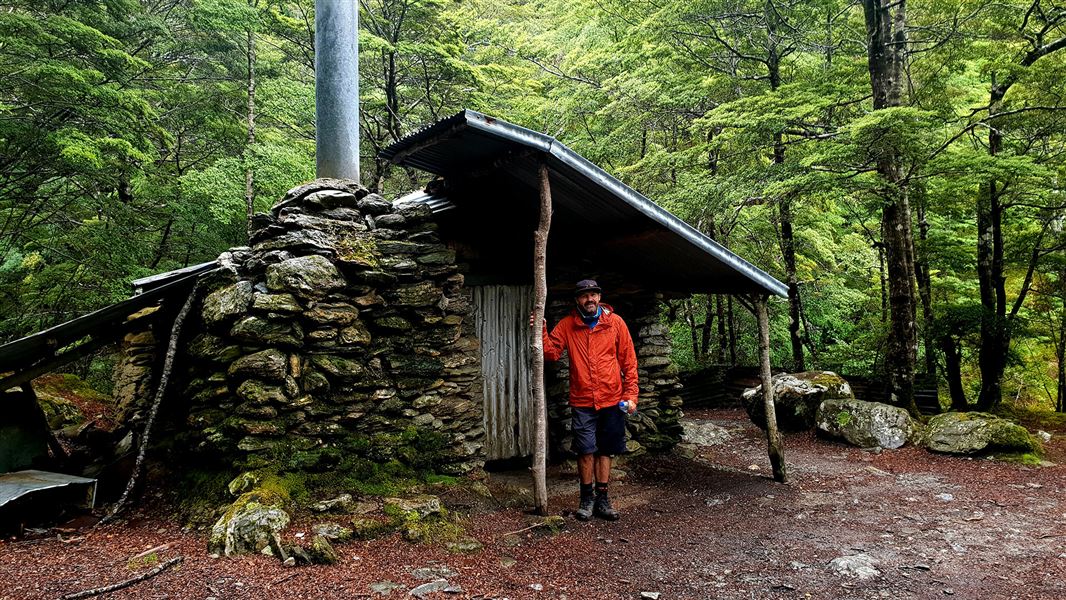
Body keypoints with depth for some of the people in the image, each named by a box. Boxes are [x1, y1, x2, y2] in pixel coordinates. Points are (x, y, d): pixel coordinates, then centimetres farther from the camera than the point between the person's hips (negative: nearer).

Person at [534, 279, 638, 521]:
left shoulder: (615, 322, 1)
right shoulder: (567, 325, 3)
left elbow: (629, 361, 2)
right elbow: (551, 353, -5)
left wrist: (630, 395, -2)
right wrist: (542, 333, -21)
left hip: (612, 400, 1)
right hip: (582, 402, 0)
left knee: (605, 450, 10)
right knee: (586, 450, 0)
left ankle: (602, 498, 22)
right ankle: (587, 498, 17)